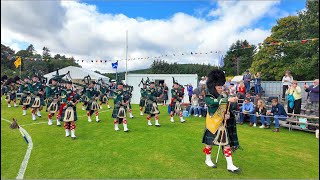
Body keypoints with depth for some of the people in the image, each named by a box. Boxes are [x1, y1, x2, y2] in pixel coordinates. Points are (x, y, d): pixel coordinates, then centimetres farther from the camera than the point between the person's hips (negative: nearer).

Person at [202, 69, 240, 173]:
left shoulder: (223, 98, 7)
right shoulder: (208, 98, -15)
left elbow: (228, 109, 11)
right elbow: (215, 102, -37)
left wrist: (228, 115, -11)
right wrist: (228, 99, -47)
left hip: (223, 125, 6)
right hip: (213, 125, -6)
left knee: (227, 144, 5)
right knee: (210, 143, 11)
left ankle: (230, 165, 14)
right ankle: (208, 160, 32)